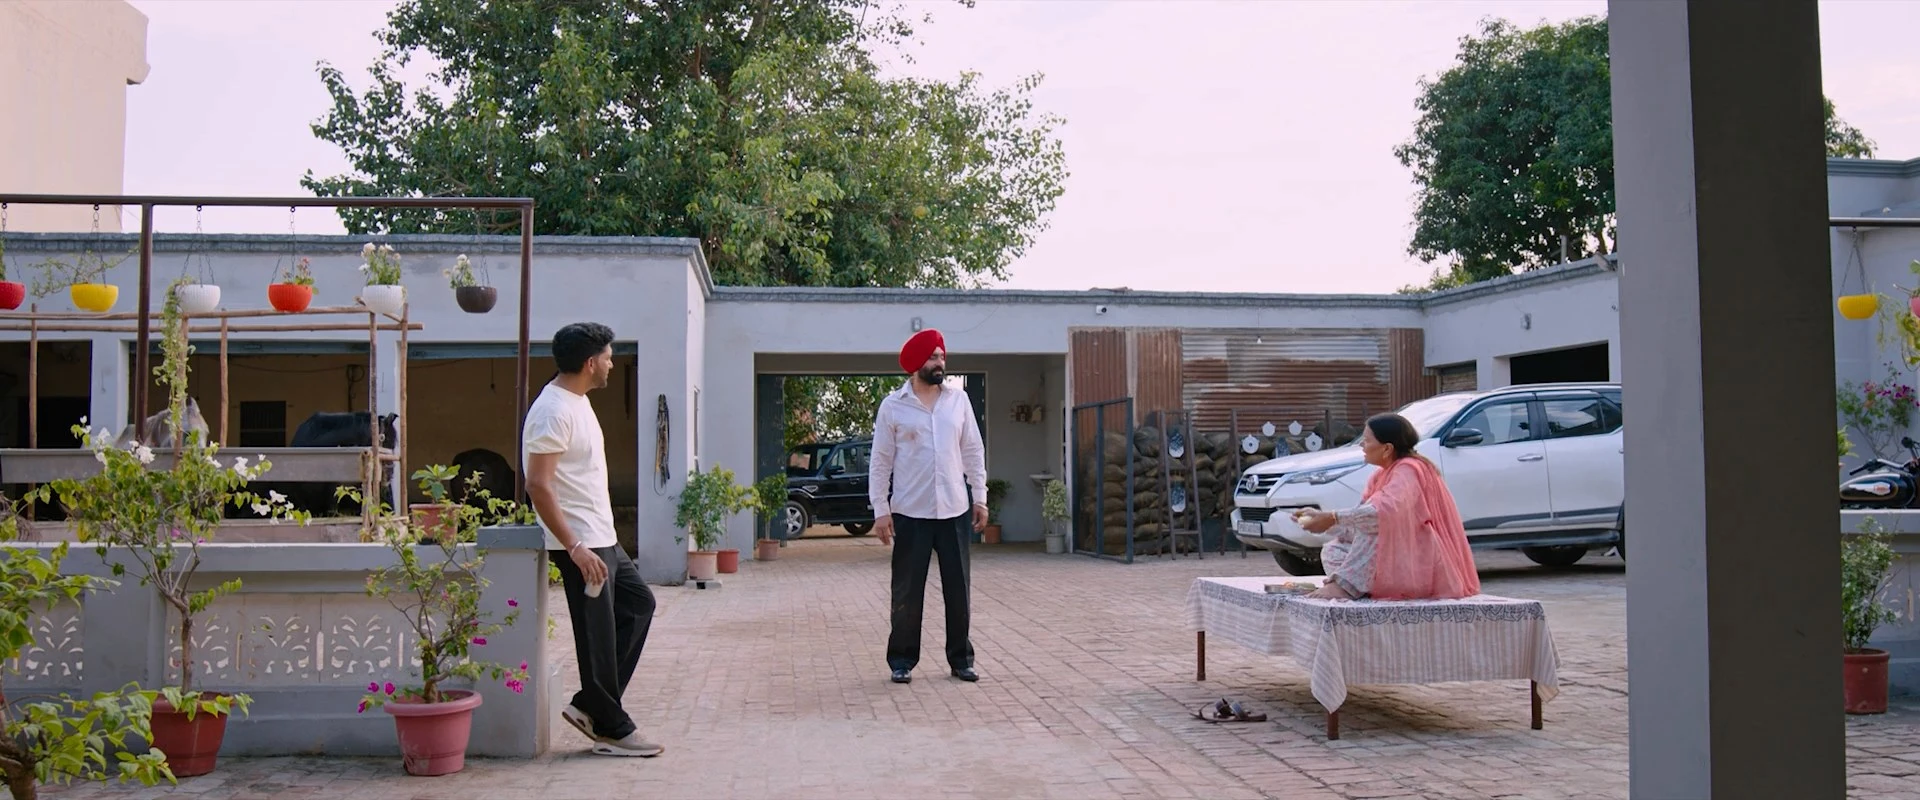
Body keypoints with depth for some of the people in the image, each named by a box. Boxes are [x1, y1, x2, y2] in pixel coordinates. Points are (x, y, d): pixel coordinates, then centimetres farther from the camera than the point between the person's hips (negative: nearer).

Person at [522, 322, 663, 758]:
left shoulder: (577, 401, 12)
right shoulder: (554, 410, -19)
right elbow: (538, 484, -24)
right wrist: (575, 548, -26)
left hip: (602, 540, 11)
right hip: (582, 545, -11)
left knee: (639, 603, 18)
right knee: (598, 637, -1)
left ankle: (590, 705, 20)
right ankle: (611, 730, 12)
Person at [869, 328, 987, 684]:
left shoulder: (958, 399, 5)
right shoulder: (893, 406, -3)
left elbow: (973, 451, 10)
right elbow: (880, 462, -2)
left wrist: (980, 497, 6)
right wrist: (880, 510, -7)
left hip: (954, 510, 3)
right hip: (910, 513, -2)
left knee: (958, 589, 7)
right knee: (907, 591, 3)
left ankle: (960, 659, 18)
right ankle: (902, 660, 15)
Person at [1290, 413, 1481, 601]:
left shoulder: (1409, 470, -17)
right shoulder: (1383, 476, 9)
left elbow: (1387, 511, -36)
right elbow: (1361, 521, 7)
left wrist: (1332, 518, -35)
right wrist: (1322, 517, -5)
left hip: (1428, 564, -9)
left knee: (1374, 521, -27)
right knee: (1333, 552, 5)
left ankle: (1344, 586, -27)